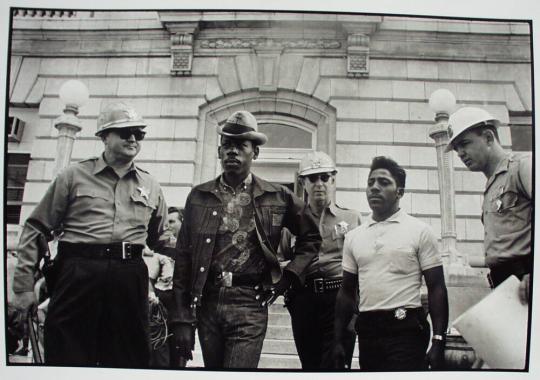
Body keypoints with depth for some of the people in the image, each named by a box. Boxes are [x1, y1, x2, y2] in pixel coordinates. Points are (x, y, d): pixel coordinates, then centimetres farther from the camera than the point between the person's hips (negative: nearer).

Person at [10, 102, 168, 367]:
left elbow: (160, 240, 22)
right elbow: (35, 229, 6)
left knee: (129, 360, 8)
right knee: (67, 358, 1)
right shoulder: (74, 176, 7)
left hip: (130, 280, 3)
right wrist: (24, 285, 0)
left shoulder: (151, 187, 16)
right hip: (77, 274, -2)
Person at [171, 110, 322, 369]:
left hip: (250, 304, -2)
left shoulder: (277, 197, 2)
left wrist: (287, 277, 4)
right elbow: (183, 258, 3)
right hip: (206, 302, 2)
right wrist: (183, 318, 0)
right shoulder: (199, 197, 4)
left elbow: (311, 238, 15)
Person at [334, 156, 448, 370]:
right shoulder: (353, 237, 9)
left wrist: (438, 340, -12)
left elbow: (436, 289, -4)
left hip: (406, 331, -4)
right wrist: (338, 340, 8)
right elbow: (347, 292, 12)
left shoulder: (419, 231, -3)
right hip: (367, 331, 4)